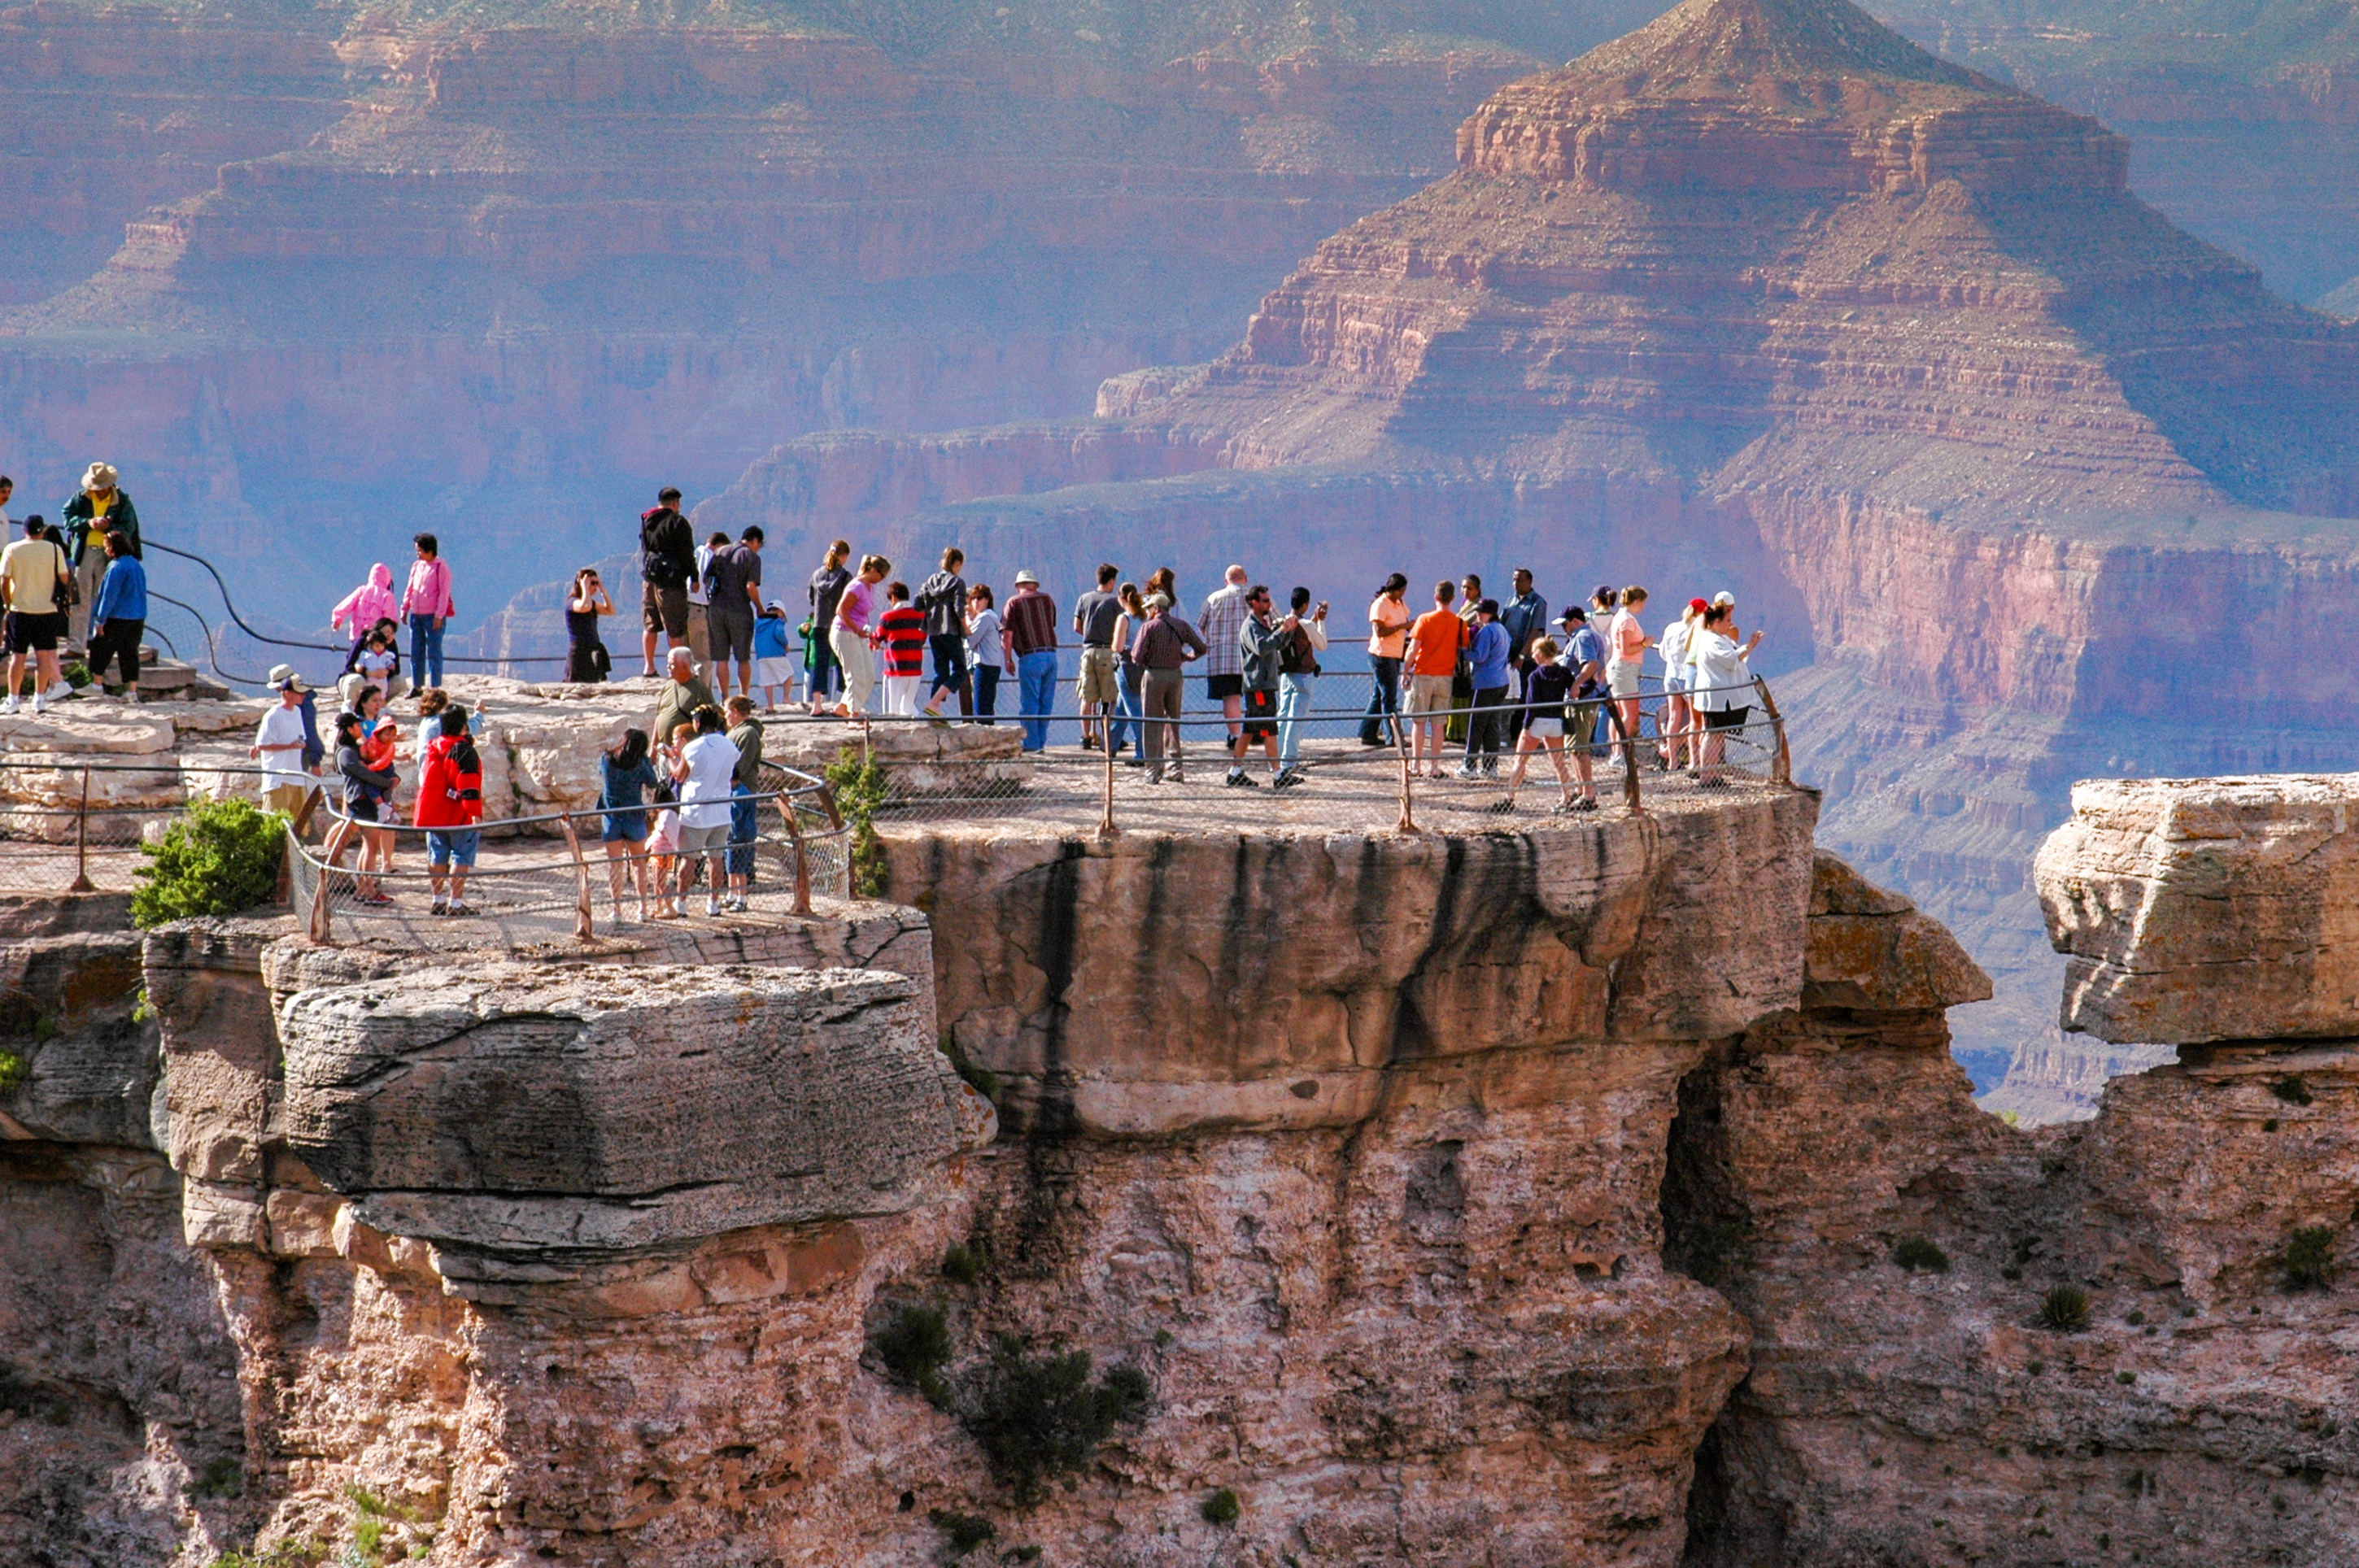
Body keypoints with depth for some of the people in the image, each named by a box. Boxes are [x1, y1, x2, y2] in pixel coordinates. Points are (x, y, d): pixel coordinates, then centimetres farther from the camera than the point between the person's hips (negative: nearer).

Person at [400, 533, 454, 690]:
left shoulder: (441, 567, -7)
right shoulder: (416, 566, 12)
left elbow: (444, 593, -10)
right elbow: (410, 589, 18)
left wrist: (439, 615, -14)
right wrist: (404, 609, 12)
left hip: (432, 617, -7)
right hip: (416, 615, 7)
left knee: (434, 653, -3)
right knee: (416, 653, 9)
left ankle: (435, 688, -1)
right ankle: (418, 686, 16)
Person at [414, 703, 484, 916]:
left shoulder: (432, 749, 9)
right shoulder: (464, 751, -14)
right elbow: (469, 786, -19)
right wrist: (475, 814, -18)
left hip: (434, 815, 7)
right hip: (459, 816, -7)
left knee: (438, 856, 13)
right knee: (462, 857, -1)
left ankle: (437, 901, 18)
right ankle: (456, 902, -5)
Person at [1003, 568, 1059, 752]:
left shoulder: (1014, 603, 1)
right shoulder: (1047, 600, 14)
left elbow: (1007, 634, -3)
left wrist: (1008, 660, 5)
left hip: (1030, 656, -4)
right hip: (1051, 653, 4)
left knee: (1029, 704, -2)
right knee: (1046, 702, 9)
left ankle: (1031, 744, -3)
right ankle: (1041, 742, 10)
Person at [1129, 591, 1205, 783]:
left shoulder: (1149, 627, -8)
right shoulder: (1181, 626, 5)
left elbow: (1137, 656, -14)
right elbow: (1201, 648, 4)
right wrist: (1186, 657, 21)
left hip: (1154, 675, -4)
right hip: (1175, 675, 4)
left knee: (1153, 724, 1)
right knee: (1173, 722, 14)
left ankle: (1154, 771, -3)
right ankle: (1175, 769, 12)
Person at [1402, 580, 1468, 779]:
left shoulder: (1425, 620, -9)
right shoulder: (1459, 623, -2)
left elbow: (1413, 649, -11)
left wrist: (1406, 672, -1)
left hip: (1423, 675, -2)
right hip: (1445, 677, 2)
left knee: (1419, 722, 6)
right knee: (1438, 724, 6)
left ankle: (1415, 764, 6)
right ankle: (1434, 767, 6)